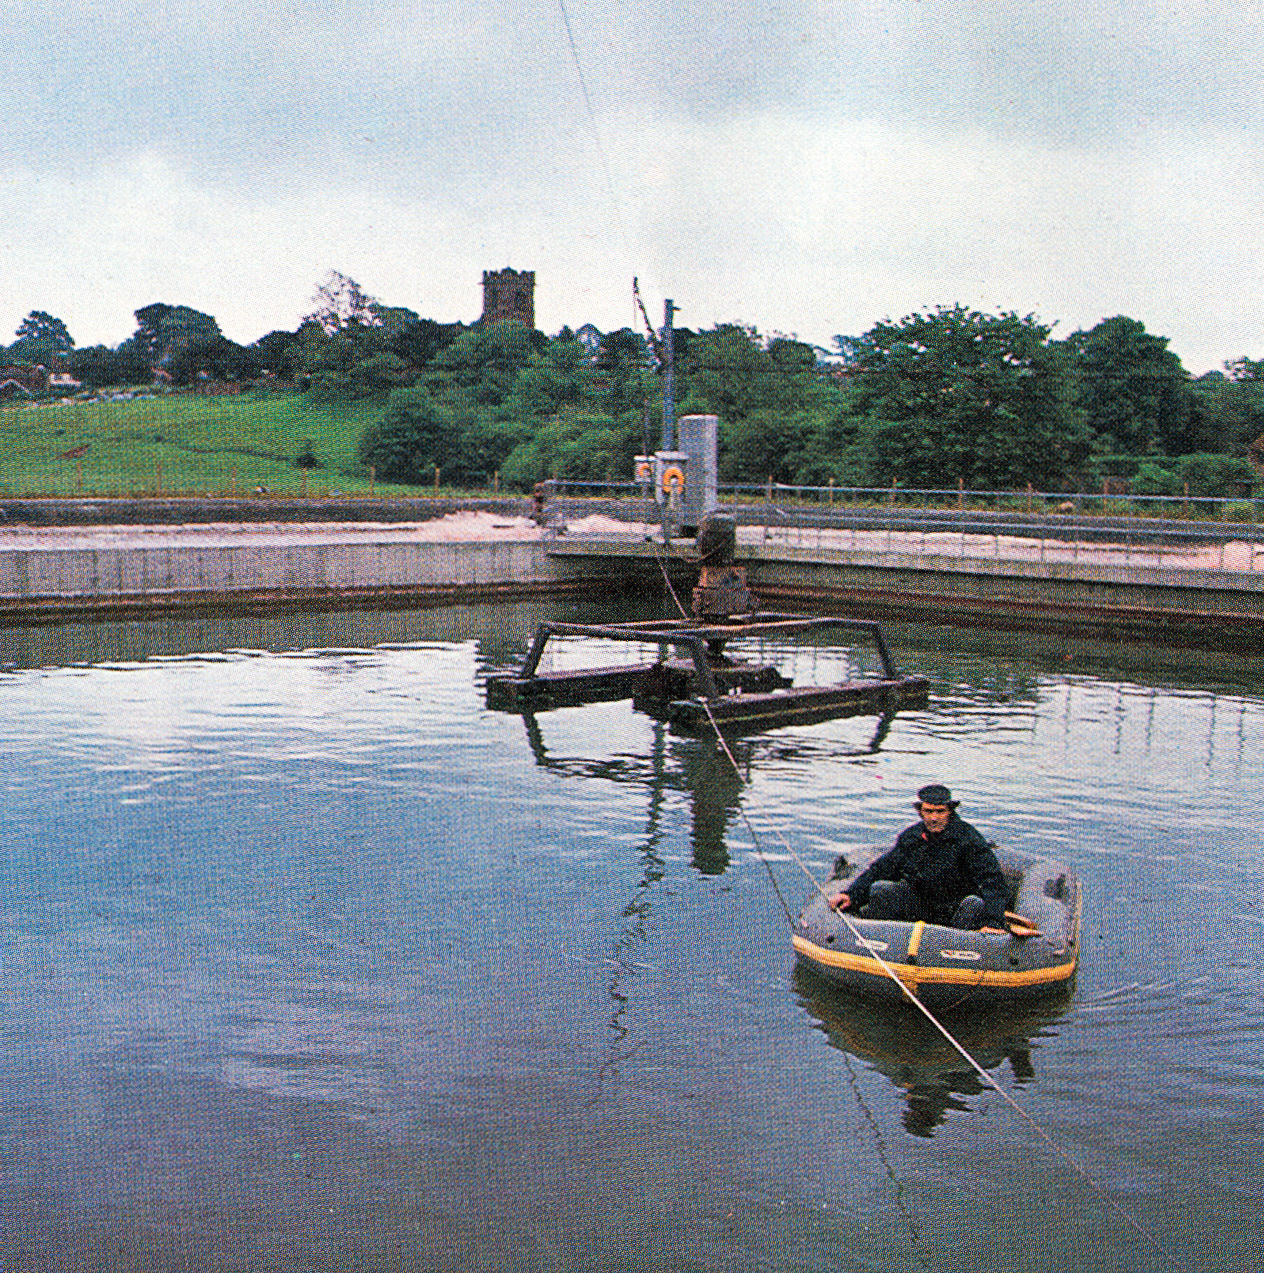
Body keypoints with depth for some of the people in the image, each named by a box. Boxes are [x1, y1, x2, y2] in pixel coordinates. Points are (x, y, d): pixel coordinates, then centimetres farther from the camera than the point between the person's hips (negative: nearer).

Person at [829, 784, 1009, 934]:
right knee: (880, 890, -14)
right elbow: (880, 869, 4)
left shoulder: (968, 837, -15)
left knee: (975, 905, -35)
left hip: (956, 910, -3)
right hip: (920, 906, 4)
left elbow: (992, 880, -22)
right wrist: (850, 893, -11)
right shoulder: (910, 837, -1)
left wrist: (993, 921, -36)